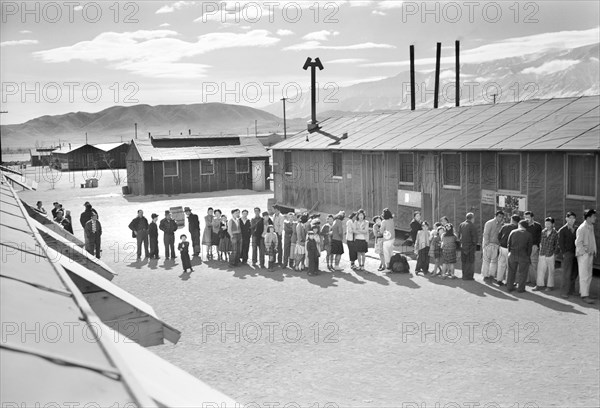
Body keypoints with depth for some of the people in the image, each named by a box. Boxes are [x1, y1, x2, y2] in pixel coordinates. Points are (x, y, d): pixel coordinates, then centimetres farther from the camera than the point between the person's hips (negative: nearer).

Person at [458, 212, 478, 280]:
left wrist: (461, 242, 13)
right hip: (470, 246, -6)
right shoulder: (472, 226, -11)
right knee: (470, 262, 1)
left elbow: (459, 236, 9)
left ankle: (464, 275, 20)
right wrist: (475, 247, -2)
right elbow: (474, 238, -11)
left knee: (464, 262, 14)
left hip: (462, 246, 6)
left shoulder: (461, 225, 8)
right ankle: (468, 276, 1)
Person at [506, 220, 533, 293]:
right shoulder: (528, 235, -2)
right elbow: (529, 248, -1)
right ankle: (520, 288, 9)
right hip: (523, 256, -2)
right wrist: (528, 256, 9)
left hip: (512, 255, 2)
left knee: (511, 272, 14)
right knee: (522, 273, 9)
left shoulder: (513, 232, 1)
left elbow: (509, 244, 3)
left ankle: (509, 287, 16)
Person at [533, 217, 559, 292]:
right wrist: (540, 248, 10)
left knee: (550, 270, 5)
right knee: (540, 269, 5)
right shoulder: (543, 232, 7)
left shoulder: (555, 233, -6)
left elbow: (557, 244, -2)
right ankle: (540, 284, 14)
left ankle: (550, 286, 15)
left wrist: (555, 252, -5)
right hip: (542, 254, 4)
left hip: (550, 255, -4)